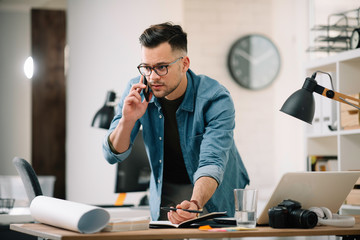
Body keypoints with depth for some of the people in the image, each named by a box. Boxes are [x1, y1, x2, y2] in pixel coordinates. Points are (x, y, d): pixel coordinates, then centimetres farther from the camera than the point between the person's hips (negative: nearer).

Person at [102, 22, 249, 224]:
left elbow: (211, 163, -32)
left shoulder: (215, 99, -21)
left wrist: (195, 204, -51)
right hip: (165, 195, 2)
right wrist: (127, 120, -27)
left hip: (213, 193, -2)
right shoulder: (137, 92, -10)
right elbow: (113, 156, -8)